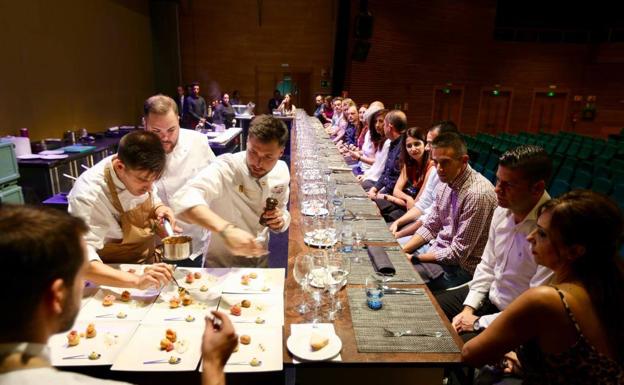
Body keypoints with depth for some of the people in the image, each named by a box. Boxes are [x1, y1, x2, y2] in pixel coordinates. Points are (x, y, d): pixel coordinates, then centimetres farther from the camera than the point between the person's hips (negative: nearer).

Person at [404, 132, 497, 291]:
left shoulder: (478, 193, -26)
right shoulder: (445, 182, 1)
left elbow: (457, 253, -22)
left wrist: (414, 258, -16)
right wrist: (402, 251, -4)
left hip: (459, 266, -8)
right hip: (436, 247, 8)